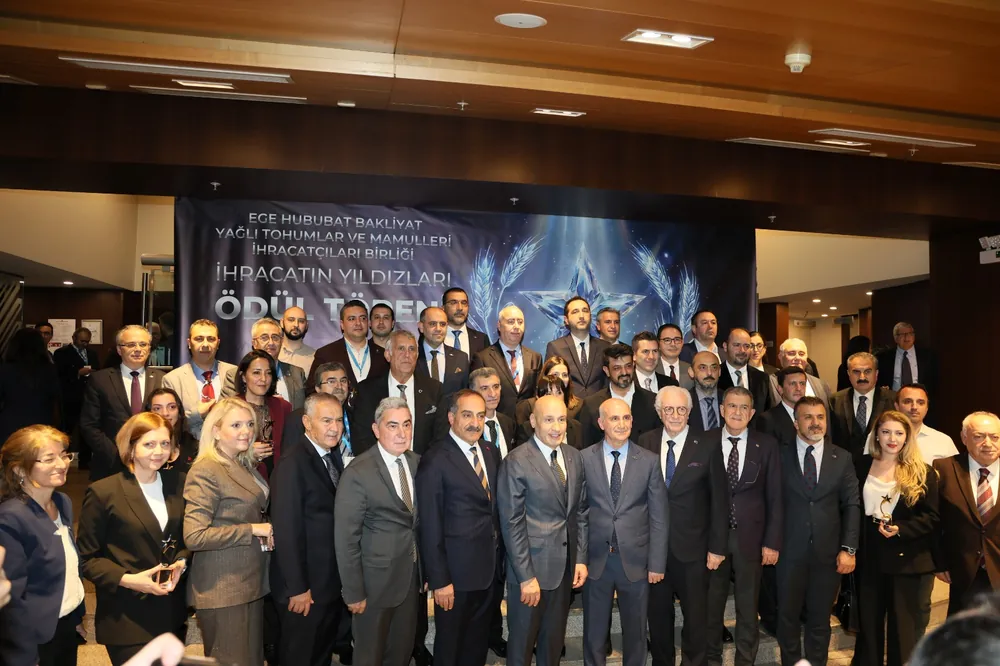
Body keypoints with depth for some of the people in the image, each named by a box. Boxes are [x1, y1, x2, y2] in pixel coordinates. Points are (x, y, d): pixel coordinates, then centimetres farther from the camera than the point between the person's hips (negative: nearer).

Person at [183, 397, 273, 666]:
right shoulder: (206, 471, -17)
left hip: (251, 582, 8)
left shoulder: (245, 465, 10)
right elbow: (194, 537, -24)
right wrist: (251, 530, -20)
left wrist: (265, 531, 5)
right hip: (223, 590, -8)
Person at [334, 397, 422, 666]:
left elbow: (420, 520, 6)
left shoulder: (417, 462, -1)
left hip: (412, 577, 5)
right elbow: (346, 539, -16)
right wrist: (353, 592, -14)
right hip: (377, 579, -5)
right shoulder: (358, 473, -19)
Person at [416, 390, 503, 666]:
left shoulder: (488, 452, 4)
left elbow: (492, 507, 8)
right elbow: (430, 527, -18)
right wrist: (439, 580, -17)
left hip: (489, 568, 6)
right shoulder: (436, 461, -18)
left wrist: (499, 558, 4)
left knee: (478, 642, 23)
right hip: (456, 572, -6)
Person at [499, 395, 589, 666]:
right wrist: (526, 577, -15)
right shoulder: (517, 462, -15)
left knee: (554, 640, 19)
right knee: (522, 641, 12)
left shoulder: (574, 457, 4)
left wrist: (580, 558, 6)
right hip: (531, 569, -5)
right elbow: (512, 524, -15)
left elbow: (580, 512, 10)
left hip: (565, 567, 5)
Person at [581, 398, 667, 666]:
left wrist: (657, 563, -3)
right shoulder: (584, 459, -4)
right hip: (596, 560, 0)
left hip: (635, 560, 1)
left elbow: (658, 518, -1)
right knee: (594, 631, 14)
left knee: (635, 631, 16)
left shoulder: (649, 461, -2)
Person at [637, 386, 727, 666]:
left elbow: (719, 502, -4)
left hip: (692, 547, -2)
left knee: (696, 614, 11)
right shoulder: (645, 443, -1)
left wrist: (717, 547, -6)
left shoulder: (707, 448, -6)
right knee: (658, 612, 16)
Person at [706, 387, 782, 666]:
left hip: (750, 536, 0)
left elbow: (775, 497, 0)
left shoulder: (767, 445, -1)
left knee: (748, 607, 12)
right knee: (711, 603, 14)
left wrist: (772, 542, -4)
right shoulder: (705, 442, -2)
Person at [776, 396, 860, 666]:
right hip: (790, 551, -1)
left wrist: (848, 549, -5)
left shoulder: (842, 458, 4)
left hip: (828, 552, 1)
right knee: (788, 617, 11)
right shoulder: (781, 456, -1)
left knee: (820, 619, 13)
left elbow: (852, 505, 2)